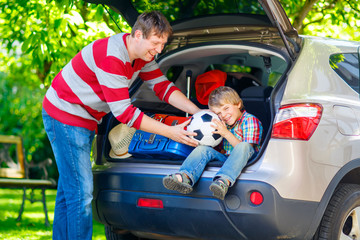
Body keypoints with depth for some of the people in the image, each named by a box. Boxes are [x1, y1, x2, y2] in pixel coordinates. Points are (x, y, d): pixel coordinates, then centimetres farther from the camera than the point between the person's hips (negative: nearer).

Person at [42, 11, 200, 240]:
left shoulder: (142, 54, 0)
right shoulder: (112, 56, -29)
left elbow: (163, 87, 3)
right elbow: (123, 112, -28)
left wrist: (200, 113, -9)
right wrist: (170, 132, -27)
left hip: (86, 120, 10)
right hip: (66, 116, -10)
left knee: (69, 191, 13)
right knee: (81, 193, -12)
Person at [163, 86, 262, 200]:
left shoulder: (251, 121, -3)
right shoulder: (222, 123, 14)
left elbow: (246, 149, -14)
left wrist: (226, 133, -20)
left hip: (244, 161, -5)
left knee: (243, 147, -36)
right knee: (203, 148, -17)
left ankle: (224, 181, -59)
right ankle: (185, 177, -45)